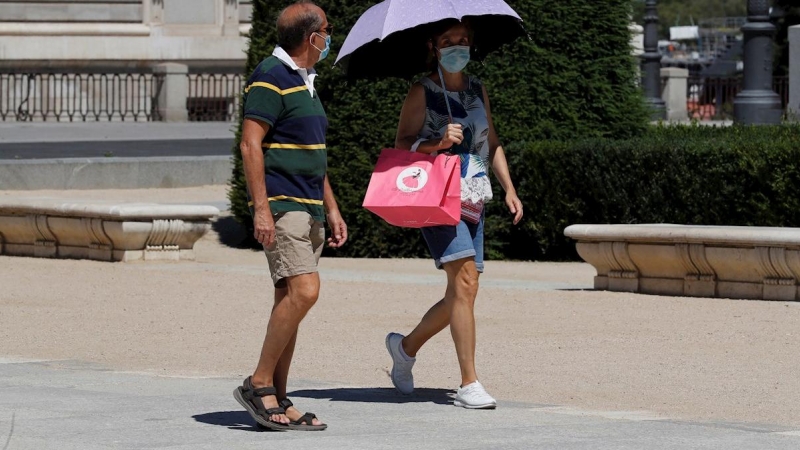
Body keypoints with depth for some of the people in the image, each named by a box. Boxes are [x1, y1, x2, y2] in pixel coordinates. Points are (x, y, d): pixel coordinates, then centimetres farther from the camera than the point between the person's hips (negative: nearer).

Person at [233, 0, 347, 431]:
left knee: (290, 300, 6)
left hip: (308, 209, 10)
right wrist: (261, 208, -21)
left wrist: (331, 209, 23)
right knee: (303, 290, -19)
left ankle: (277, 400, 7)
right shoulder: (271, 78, -10)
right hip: (280, 205, -10)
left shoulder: (305, 83, 20)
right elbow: (250, 144, -16)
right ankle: (259, 385, -13)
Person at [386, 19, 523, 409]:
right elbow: (402, 146, -5)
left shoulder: (477, 90, 16)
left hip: (473, 201, 7)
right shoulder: (422, 92, -2)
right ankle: (469, 385, -20)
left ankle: (406, 347, 32)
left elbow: (492, 143, 22)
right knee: (464, 280, -19)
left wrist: (509, 189, 13)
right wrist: (438, 143, -22)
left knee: (461, 293, 6)